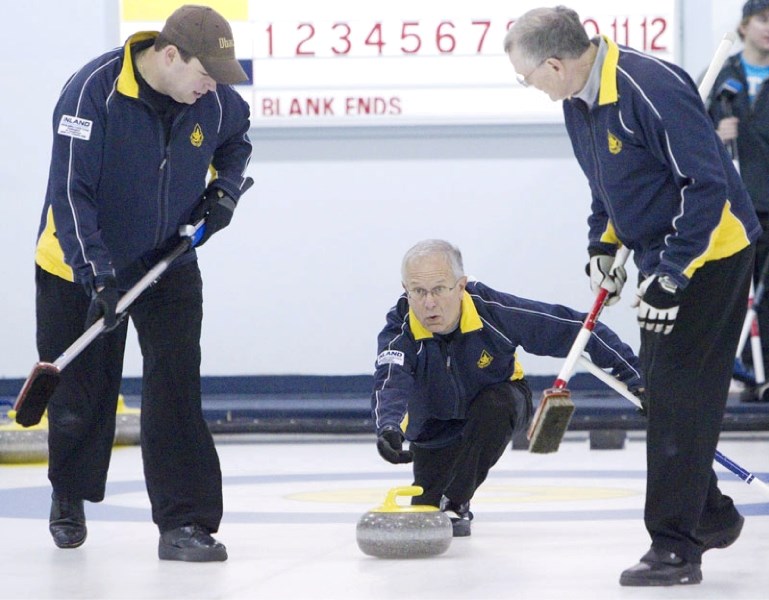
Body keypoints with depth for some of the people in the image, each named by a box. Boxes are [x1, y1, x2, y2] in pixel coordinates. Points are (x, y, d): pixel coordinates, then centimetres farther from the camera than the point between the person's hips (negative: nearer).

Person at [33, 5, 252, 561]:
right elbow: (71, 193, -28)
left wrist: (225, 188, 0)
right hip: (79, 266, -3)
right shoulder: (93, 92, -26)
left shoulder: (215, 100, -10)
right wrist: (98, 276, -36)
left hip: (168, 262, 3)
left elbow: (237, 137, 17)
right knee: (78, 396, 9)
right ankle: (69, 498, 37)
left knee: (176, 385, -13)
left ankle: (184, 522, -12)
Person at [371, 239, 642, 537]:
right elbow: (390, 385, -50)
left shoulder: (494, 310, -32)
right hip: (435, 430, 2)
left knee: (495, 402, -35)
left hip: (499, 411, -2)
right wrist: (390, 428, -72)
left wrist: (631, 372, -22)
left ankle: (455, 502, -20)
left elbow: (573, 328, -24)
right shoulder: (400, 329, -32)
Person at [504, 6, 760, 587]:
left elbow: (707, 182, -26)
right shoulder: (579, 100, 3)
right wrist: (603, 243, 9)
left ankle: (676, 548, -8)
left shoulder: (651, 88, -27)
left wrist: (672, 276, -26)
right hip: (662, 257, 10)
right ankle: (711, 515, 31)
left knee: (679, 396, -11)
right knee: (661, 387, 15)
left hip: (710, 254, -10)